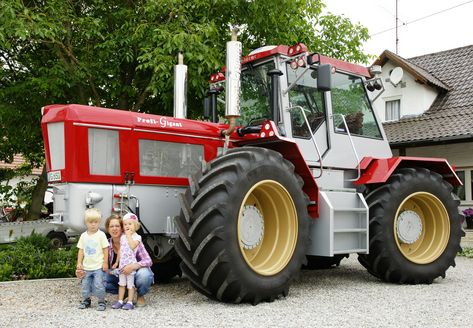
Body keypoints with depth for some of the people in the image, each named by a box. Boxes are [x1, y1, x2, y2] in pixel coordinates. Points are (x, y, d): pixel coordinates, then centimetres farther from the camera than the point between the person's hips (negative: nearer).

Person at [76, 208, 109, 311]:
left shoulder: (101, 235, -7)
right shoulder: (83, 236, 5)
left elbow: (105, 249, -5)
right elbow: (81, 250, 10)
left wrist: (105, 262, -7)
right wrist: (79, 263, 5)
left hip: (98, 266, -4)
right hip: (86, 267, 4)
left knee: (99, 285, -6)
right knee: (85, 285, 11)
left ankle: (101, 302, 8)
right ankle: (86, 300, 27)